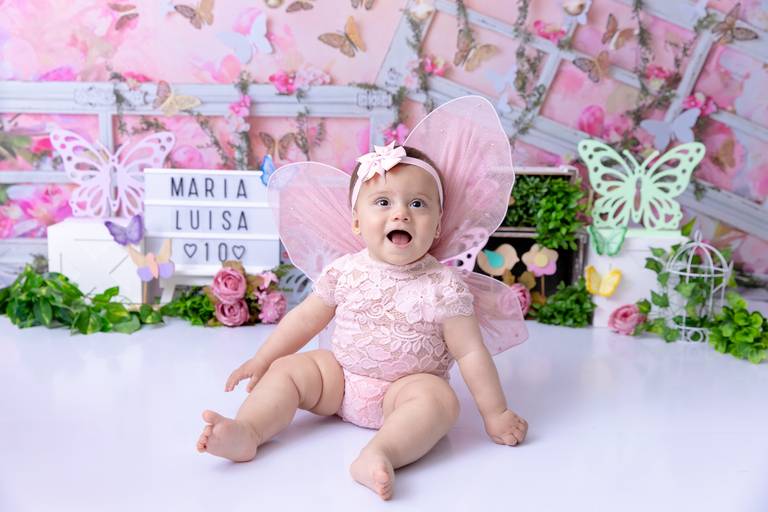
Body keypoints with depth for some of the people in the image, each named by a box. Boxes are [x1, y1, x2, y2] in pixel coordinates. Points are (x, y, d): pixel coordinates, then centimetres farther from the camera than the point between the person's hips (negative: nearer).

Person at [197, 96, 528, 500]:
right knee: (287, 369, -8)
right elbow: (305, 318, 7)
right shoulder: (345, 271, -5)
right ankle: (246, 431, -18)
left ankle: (381, 453, -47)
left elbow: (471, 352, -10)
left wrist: (495, 413, -9)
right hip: (340, 376, 4)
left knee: (439, 398, -31)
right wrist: (261, 360, 10)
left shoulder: (443, 286, -14)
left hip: (407, 387, -3)